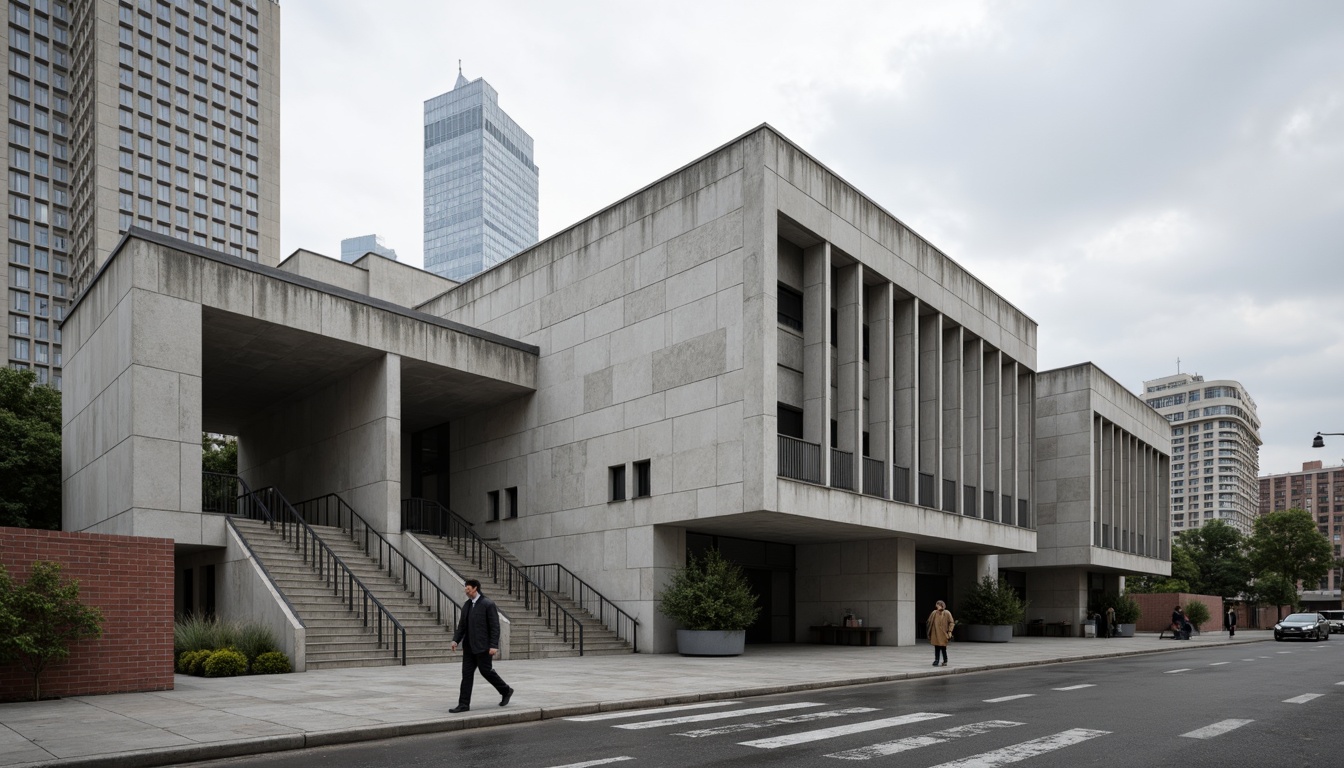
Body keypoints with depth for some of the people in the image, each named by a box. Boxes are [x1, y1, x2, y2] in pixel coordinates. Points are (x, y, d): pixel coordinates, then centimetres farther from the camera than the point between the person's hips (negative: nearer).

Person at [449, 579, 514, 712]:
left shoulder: (488, 604, -11)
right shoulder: (466, 605, 11)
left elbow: (495, 626, -13)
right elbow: (462, 625, 15)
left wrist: (494, 645, -19)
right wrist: (456, 640, 0)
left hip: (483, 646, -7)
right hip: (469, 646, 7)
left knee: (486, 671, 1)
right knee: (467, 674, 3)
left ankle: (506, 691, 22)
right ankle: (464, 704, 5)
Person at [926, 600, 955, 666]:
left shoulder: (947, 613, -4)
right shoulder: (934, 613, 2)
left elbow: (951, 623, 0)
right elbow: (929, 622, 9)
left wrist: (949, 631, -8)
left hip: (943, 634, -2)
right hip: (935, 634, 2)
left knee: (943, 647, 4)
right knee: (937, 647, -3)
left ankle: (945, 661, 21)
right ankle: (936, 660, 2)